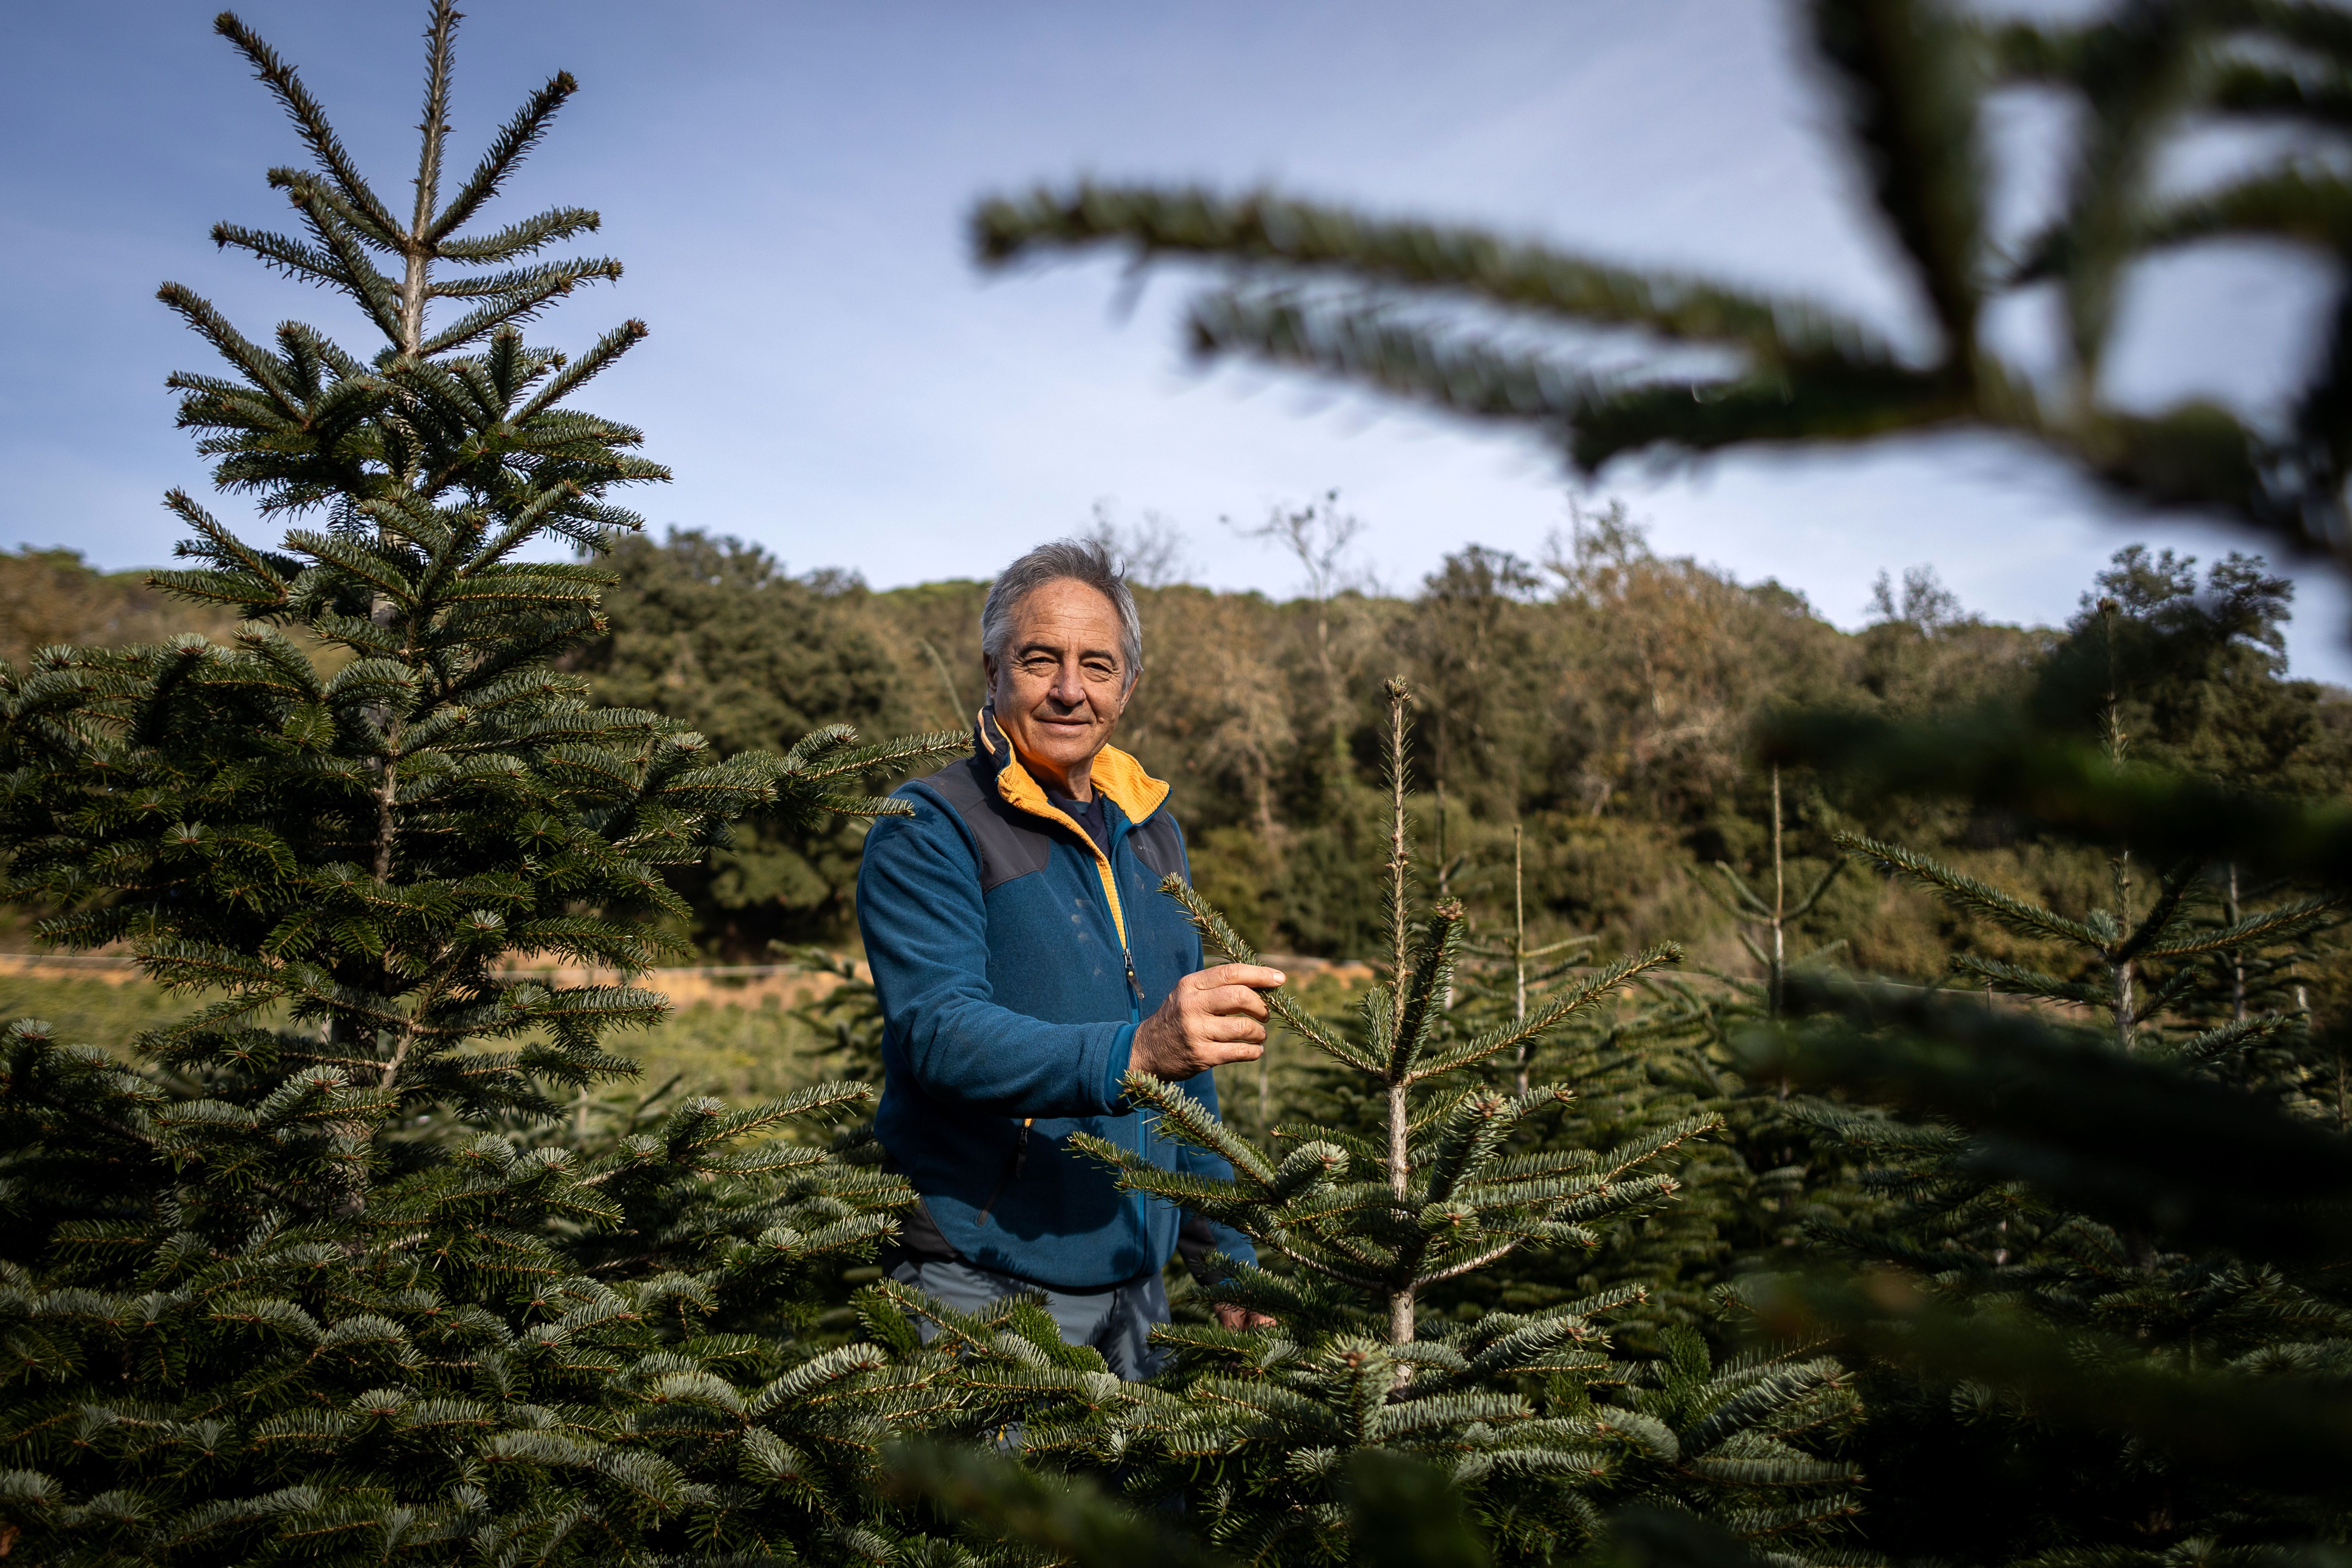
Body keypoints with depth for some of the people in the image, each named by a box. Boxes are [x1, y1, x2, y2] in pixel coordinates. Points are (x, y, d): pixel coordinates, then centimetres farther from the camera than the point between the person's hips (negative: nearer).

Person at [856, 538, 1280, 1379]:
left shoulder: (1152, 832, 12)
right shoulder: (928, 830, -9)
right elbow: (940, 1033, -24)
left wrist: (1224, 1249, 14)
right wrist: (1131, 1052, -38)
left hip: (1135, 1292, 6)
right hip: (980, 1292, -6)